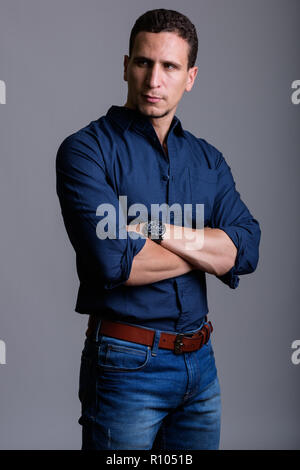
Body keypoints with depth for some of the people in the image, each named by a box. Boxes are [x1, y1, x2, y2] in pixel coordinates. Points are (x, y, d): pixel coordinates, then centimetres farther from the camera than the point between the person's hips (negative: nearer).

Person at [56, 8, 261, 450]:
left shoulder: (208, 159, 8)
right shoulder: (86, 150, -9)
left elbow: (247, 249, -6)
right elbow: (116, 262, -21)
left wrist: (160, 231, -18)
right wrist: (208, 251, -8)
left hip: (201, 362, 5)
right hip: (126, 366, -5)